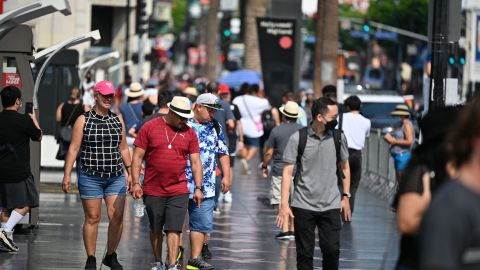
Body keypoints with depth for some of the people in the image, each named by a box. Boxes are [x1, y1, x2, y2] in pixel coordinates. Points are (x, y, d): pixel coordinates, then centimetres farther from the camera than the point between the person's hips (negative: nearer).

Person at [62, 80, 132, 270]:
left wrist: (129, 172, 13)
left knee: (117, 217, -4)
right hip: (90, 177, -3)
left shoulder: (118, 120, 10)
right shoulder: (84, 120, -1)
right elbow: (73, 149, -4)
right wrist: (67, 175, -9)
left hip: (116, 176, 3)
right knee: (92, 218, 0)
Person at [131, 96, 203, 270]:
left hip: (179, 191, 0)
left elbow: (195, 162, 5)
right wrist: (136, 183, -7)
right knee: (156, 230, 12)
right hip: (153, 191, 0)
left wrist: (198, 188, -2)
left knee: (174, 230, -7)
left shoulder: (189, 133, 4)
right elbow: (137, 157, -1)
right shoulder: (149, 128, -2)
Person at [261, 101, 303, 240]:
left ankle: (285, 230, -6)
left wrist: (264, 166, 12)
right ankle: (293, 229, 13)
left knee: (281, 201, 1)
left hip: (279, 170, -3)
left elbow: (269, 152, -4)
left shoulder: (276, 130, -6)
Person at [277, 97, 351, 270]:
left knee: (332, 250, -4)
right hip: (303, 205, -2)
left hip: (331, 206, 2)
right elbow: (287, 172, -5)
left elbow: (345, 167, 14)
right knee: (304, 254, 4)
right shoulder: (297, 139, -7)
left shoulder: (338, 137, 1)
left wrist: (345, 196, 10)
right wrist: (284, 204, -10)